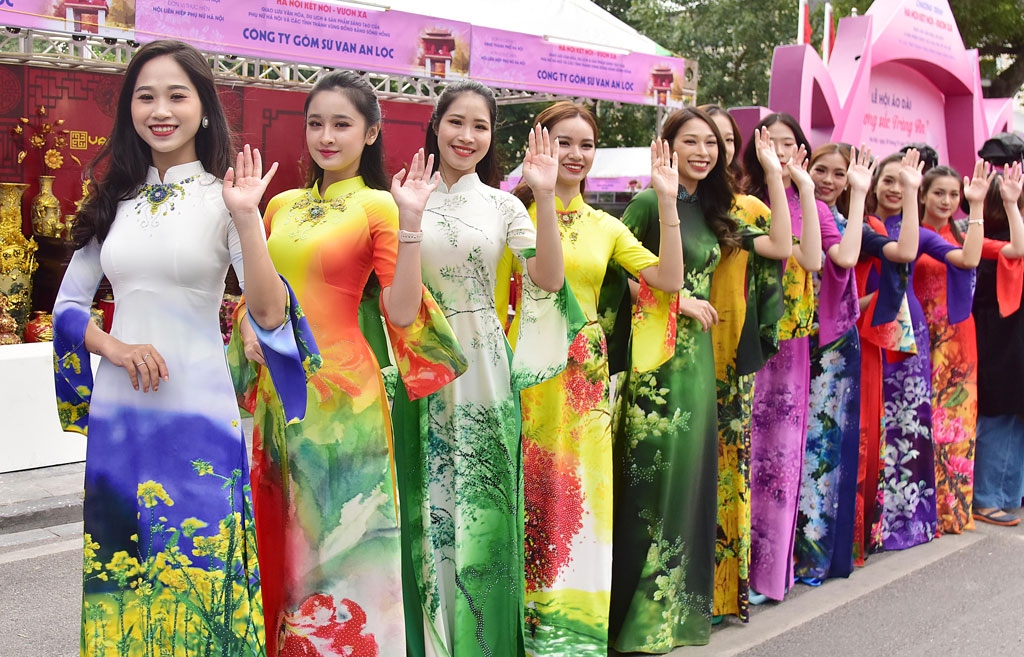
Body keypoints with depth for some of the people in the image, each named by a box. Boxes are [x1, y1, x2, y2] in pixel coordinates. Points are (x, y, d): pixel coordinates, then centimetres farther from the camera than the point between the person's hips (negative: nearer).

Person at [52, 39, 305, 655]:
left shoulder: (224, 196, -4)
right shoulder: (114, 199, 8)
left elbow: (270, 313, -12)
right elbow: (69, 304, 11)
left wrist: (245, 217, -22)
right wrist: (115, 348, -8)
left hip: (199, 415, -4)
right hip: (116, 413, 4)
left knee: (194, 578, 5)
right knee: (121, 577, 14)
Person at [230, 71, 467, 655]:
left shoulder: (377, 206, -5)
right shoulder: (282, 205, 10)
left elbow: (403, 315, -13)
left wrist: (411, 222, -19)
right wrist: (249, 329, 1)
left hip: (340, 391, -5)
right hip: (277, 389, 6)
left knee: (340, 536, 5)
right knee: (282, 536, 16)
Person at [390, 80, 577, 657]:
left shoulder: (503, 205, 4)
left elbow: (548, 280, -8)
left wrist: (546, 198, -17)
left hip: (482, 370, 0)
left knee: (480, 499, 5)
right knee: (425, 501, 4)